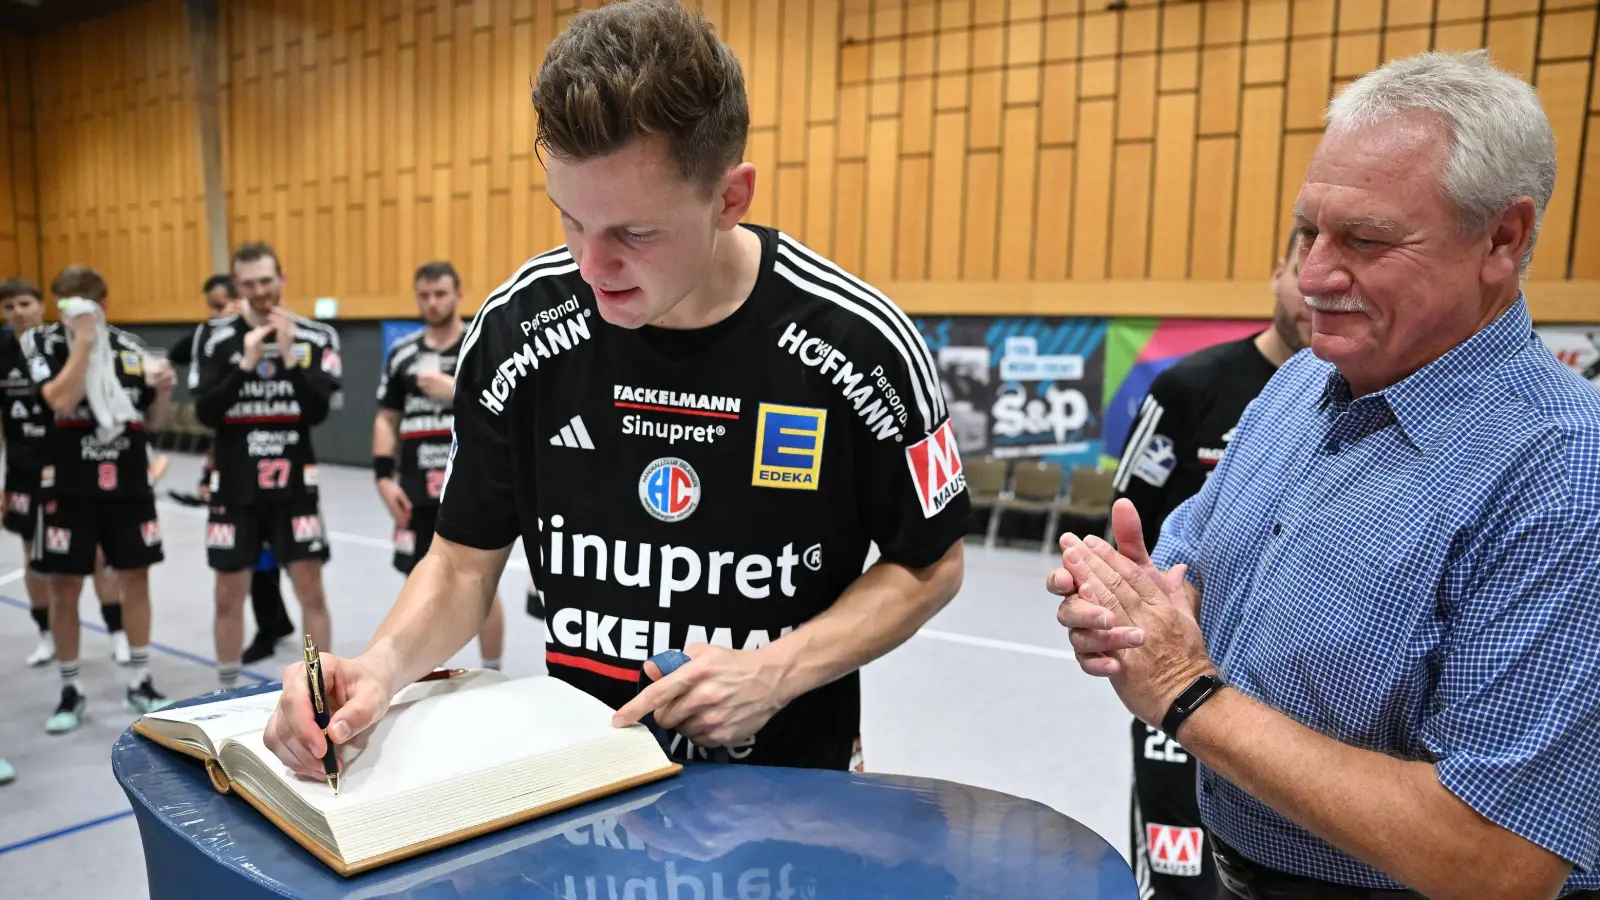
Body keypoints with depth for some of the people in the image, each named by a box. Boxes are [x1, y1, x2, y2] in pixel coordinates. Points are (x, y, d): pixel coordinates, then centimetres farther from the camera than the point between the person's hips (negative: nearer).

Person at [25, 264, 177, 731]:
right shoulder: (43, 341, -4)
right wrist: (84, 341, -19)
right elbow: (60, 400, -21)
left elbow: (153, 420, 10)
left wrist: (164, 389, -10)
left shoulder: (129, 345, 6)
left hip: (127, 483, 3)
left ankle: (140, 683, 21)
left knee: (135, 578, 8)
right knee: (65, 587, 5)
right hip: (68, 487, -2)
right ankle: (69, 691, 20)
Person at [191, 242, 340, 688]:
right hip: (235, 488, 1)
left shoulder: (316, 337, -3)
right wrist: (246, 364, -20)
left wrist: (289, 356, -22)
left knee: (311, 590, 0)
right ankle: (229, 695, 29)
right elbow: (205, 413, -9)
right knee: (229, 595, 10)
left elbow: (317, 411, -11)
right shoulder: (218, 339, -2)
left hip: (293, 485, -1)